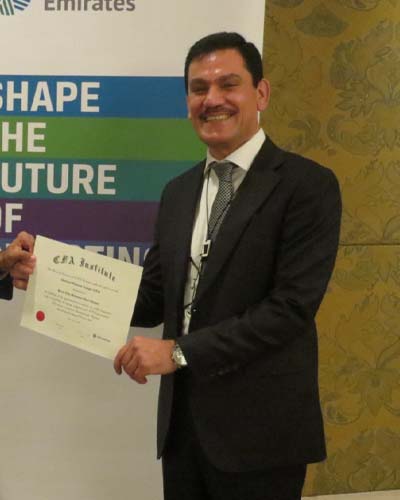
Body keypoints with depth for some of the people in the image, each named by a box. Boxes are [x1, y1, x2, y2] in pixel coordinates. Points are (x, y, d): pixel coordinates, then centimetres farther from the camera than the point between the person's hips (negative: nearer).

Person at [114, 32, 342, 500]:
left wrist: (179, 351, -20)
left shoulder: (308, 184, -11)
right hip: (181, 421, 6)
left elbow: (292, 306, -19)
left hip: (259, 429, -5)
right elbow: (154, 297, 7)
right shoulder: (178, 191, 10)